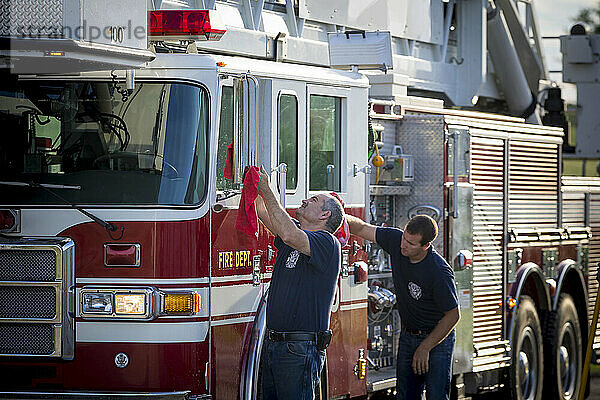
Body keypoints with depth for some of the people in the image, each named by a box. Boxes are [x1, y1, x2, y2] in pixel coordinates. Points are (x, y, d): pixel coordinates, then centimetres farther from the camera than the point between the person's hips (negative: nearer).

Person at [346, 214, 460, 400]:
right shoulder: (396, 240, -11)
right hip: (407, 337, 6)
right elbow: (362, 228, 1)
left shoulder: (439, 271, -27)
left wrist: (424, 348, -17)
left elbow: (453, 315, -19)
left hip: (437, 338, -6)